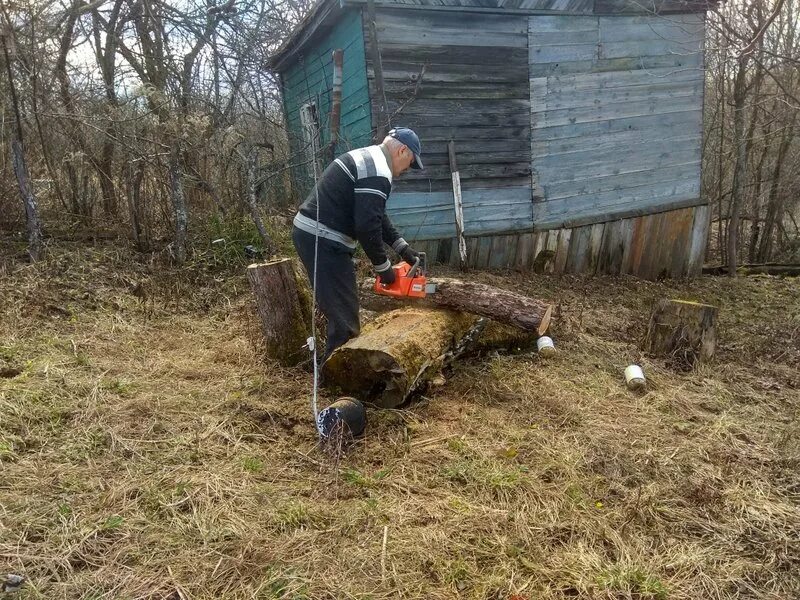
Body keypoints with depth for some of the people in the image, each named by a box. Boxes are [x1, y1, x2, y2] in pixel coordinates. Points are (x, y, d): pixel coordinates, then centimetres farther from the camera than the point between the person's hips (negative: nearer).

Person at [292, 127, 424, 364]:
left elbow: (375, 215, 22)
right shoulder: (377, 174, -16)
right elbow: (368, 226, -20)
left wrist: (402, 247, 17)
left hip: (309, 232, 11)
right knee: (345, 314, -5)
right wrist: (383, 266, -7)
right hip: (322, 240, -11)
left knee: (341, 308, 19)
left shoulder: (366, 159, 18)